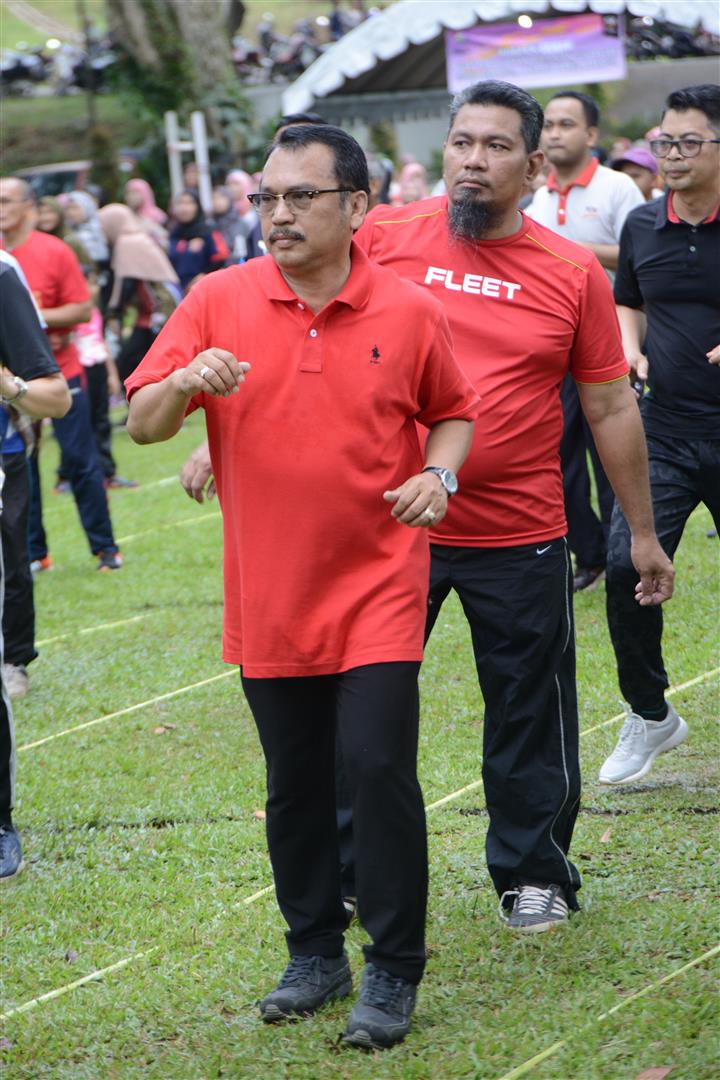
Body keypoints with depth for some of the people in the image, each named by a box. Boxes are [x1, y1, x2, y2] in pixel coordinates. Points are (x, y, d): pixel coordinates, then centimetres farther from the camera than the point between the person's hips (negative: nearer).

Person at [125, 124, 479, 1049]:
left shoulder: (410, 312, -2)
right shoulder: (219, 302, -2)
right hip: (269, 593, 2)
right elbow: (140, 424, -2)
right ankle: (316, 954, 28)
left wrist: (439, 472, -6)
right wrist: (184, 384, -23)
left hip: (377, 585, -2)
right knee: (295, 784, 12)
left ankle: (394, 972, 3)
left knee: (379, 767, -9)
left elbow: (453, 410, 14)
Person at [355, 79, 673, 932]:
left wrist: (642, 533, 7)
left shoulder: (574, 275, -2)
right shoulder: (384, 239, -3)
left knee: (530, 715, 8)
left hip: (520, 540, 0)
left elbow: (610, 408, 5)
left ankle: (534, 876, 25)